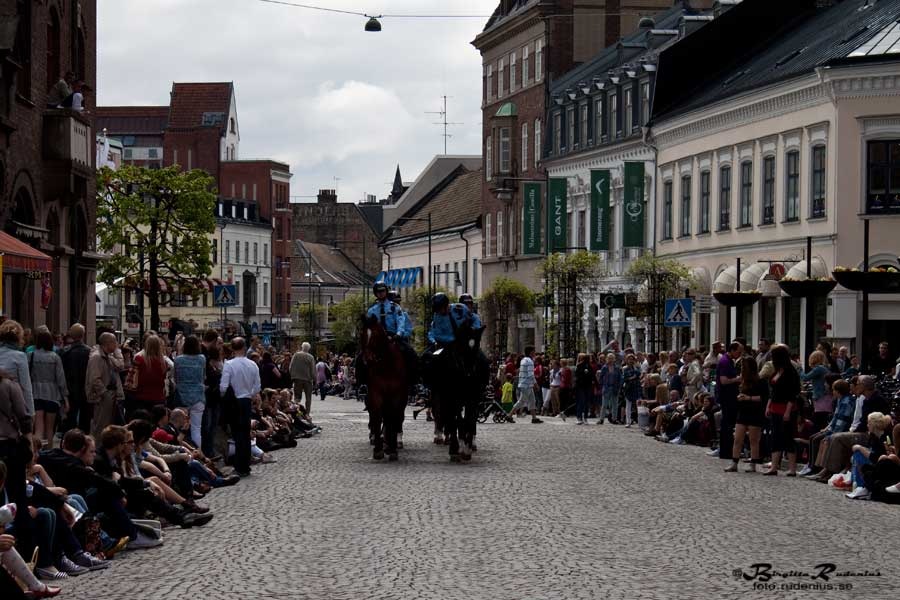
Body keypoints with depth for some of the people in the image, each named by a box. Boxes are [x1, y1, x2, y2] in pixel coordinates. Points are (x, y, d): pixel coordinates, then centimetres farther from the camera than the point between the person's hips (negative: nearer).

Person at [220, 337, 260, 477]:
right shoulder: (252, 365, -1)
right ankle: (245, 467, 15)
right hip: (247, 402, 3)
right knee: (246, 434, 12)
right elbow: (257, 388, 1)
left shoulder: (229, 365, -14)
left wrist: (224, 398, 3)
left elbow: (223, 387, -17)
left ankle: (240, 468, -1)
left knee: (237, 434, 1)